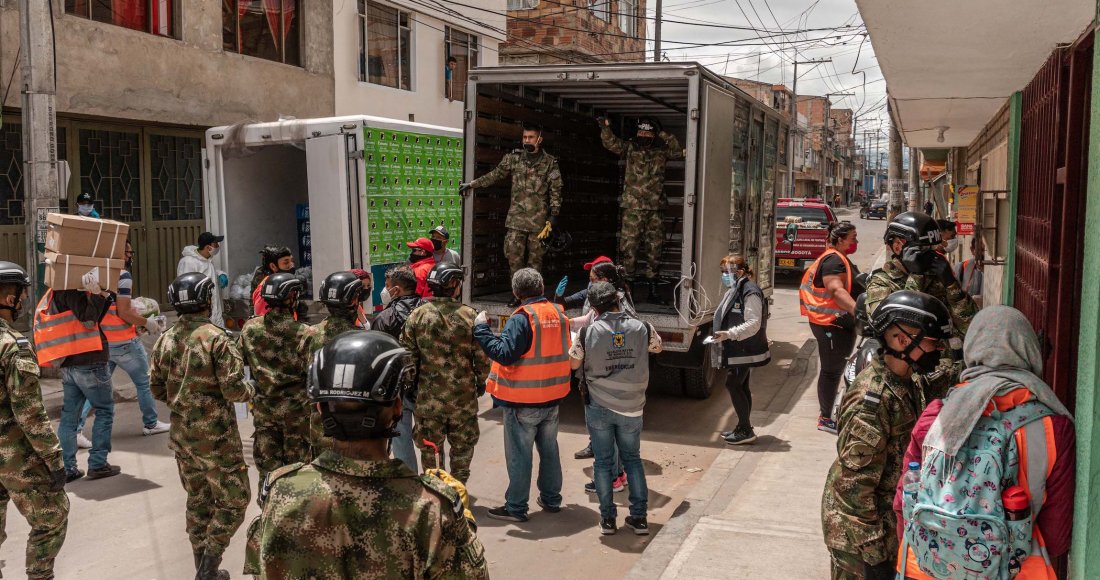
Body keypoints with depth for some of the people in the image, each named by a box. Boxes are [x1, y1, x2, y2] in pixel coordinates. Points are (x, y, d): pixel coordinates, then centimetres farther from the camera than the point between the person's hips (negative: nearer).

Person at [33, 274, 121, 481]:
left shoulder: (56, 293, 16)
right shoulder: (71, 291, -12)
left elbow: (93, 320, 14)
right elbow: (89, 320, -19)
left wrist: (104, 296, 7)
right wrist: (97, 294, -21)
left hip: (68, 364, 8)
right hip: (90, 362, -8)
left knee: (69, 415, 10)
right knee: (104, 411, 3)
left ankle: (66, 468, 12)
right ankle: (97, 464, 3)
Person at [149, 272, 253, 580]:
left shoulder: (165, 340, 2)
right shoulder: (217, 339, -18)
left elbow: (157, 389, 8)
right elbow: (233, 390, -21)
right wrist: (250, 389, 0)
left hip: (181, 434, 7)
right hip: (215, 436, -7)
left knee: (198, 500, 18)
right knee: (233, 500, 6)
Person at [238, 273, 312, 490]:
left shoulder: (250, 328, -4)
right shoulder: (302, 333, -17)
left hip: (263, 407, 4)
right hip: (296, 407, -3)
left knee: (267, 464, 13)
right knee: (297, 463, 9)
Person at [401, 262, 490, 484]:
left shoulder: (417, 316, -7)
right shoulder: (470, 316, -11)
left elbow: (408, 355, -4)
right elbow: (482, 357, -7)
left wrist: (411, 385, 9)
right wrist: (481, 382, 10)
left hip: (428, 397, 1)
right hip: (463, 397, -1)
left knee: (430, 448, 15)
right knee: (462, 447, 17)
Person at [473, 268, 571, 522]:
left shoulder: (521, 318, -20)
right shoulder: (559, 314, 2)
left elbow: (505, 354, -27)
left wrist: (482, 328, -21)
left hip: (523, 400, -7)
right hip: (553, 397, 7)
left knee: (519, 454, 4)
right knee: (549, 449, 19)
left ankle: (516, 507, 12)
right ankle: (551, 499, 30)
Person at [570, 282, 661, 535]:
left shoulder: (588, 332, -11)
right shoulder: (641, 328, -6)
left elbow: (573, 363, 1)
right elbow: (657, 346, 15)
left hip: (598, 407, -1)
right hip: (631, 407, 1)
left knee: (603, 461, 11)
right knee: (633, 458, 16)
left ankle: (608, 518, 16)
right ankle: (639, 517, 16)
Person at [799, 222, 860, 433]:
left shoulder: (841, 260, 18)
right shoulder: (833, 261, -17)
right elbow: (837, 290, -30)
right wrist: (857, 310, -41)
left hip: (841, 323, 11)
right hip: (831, 324, -11)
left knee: (834, 371, 15)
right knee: (831, 371, -5)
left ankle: (825, 415, 24)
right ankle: (825, 419, 1)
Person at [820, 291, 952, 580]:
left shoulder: (904, 384, 3)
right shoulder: (871, 399, -27)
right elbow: (854, 484, -26)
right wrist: (873, 552, -21)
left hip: (888, 521, 9)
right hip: (860, 532, -9)